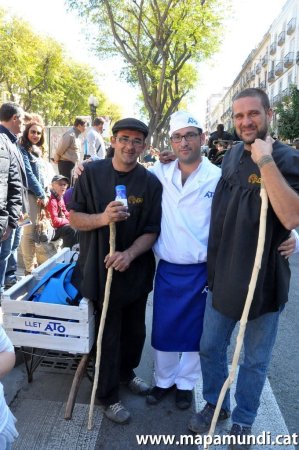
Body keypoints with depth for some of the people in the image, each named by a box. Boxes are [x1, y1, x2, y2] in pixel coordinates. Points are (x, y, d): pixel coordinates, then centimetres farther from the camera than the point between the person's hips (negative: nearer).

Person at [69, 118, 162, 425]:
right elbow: (74, 218, -5)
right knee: (109, 334, 8)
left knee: (134, 330, 19)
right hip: (100, 268, -2)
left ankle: (126, 373, 48)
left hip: (136, 270, 3)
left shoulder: (151, 183, -5)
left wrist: (129, 254, -23)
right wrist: (102, 218, -24)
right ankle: (107, 395, 31)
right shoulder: (92, 173, -8)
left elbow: (152, 231, -6)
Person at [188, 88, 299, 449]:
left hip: (263, 278, -5)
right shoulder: (230, 156, 5)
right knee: (210, 347, 18)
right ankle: (214, 404, 43)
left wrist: (265, 161, -29)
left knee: (254, 360, 15)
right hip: (223, 274, 5)